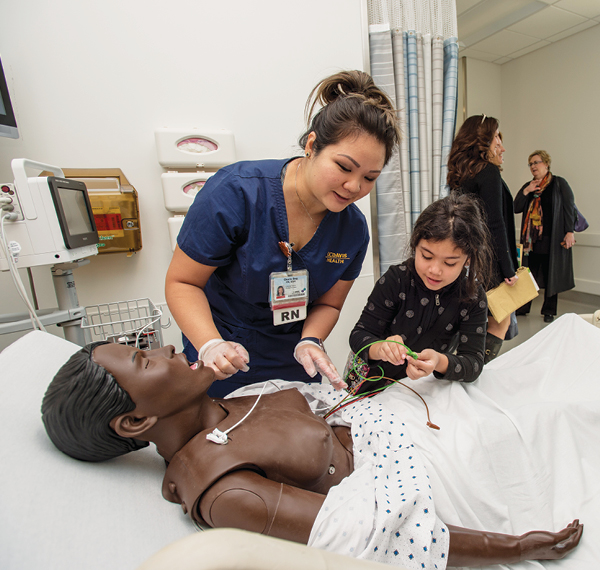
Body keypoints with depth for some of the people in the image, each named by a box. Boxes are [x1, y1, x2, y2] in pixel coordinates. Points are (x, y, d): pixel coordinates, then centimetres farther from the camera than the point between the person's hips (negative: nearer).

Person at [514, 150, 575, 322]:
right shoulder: (528, 186, 14)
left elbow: (569, 208, -4)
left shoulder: (559, 183, 1)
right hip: (531, 238, 4)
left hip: (553, 238, -4)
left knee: (551, 275, 2)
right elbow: (516, 208, 6)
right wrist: (526, 192, -7)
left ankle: (549, 311, 13)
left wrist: (569, 231, -12)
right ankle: (523, 307, 14)